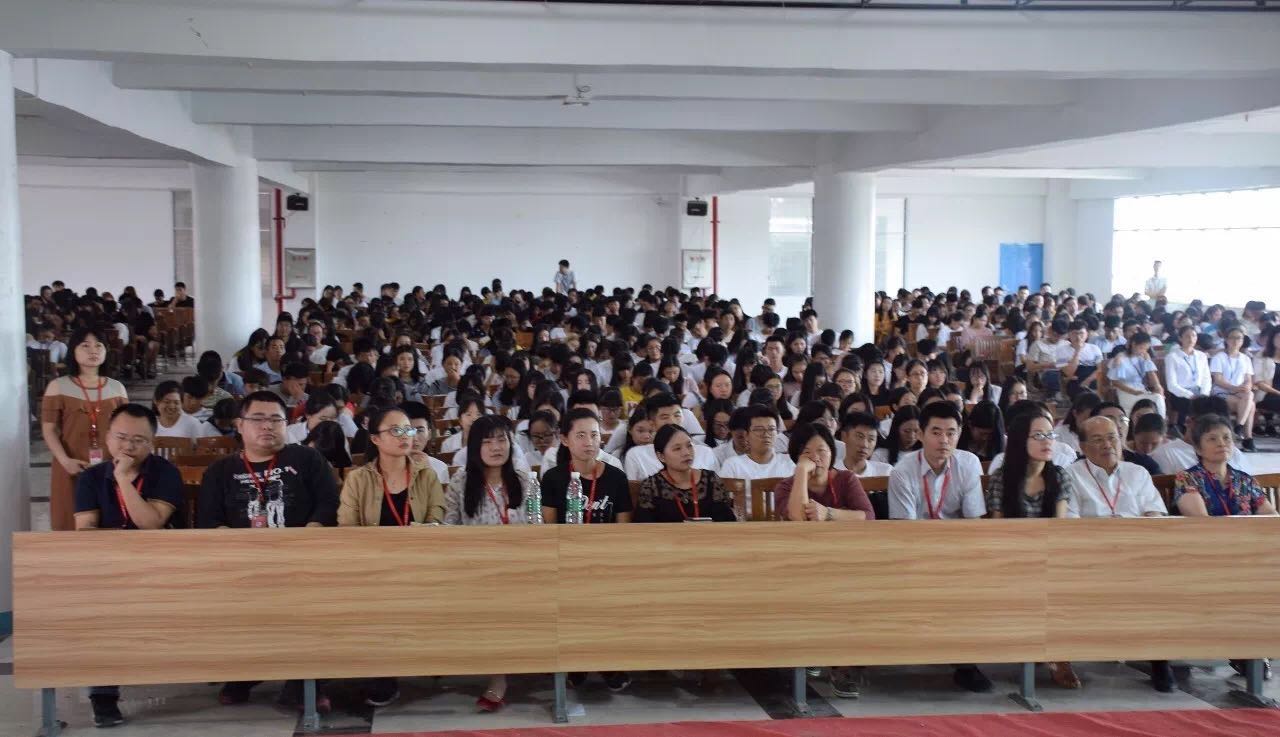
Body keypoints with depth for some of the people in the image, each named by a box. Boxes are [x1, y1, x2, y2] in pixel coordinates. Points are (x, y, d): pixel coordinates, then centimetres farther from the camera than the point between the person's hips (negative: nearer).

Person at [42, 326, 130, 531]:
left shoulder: (117, 388, 10)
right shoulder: (58, 387, 2)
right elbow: (48, 429, -2)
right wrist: (65, 460, -15)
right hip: (73, 469, -2)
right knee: (73, 525, 1)